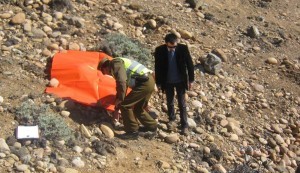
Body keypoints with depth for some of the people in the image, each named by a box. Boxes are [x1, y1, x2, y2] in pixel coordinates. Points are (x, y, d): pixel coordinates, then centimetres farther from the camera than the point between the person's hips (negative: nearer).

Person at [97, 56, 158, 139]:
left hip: (144, 83, -10)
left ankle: (132, 131, 3)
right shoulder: (119, 64, 24)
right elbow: (120, 88, 30)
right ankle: (151, 126, 38)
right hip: (149, 81, 10)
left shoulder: (115, 64, -6)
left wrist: (119, 99, -10)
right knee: (138, 108, 24)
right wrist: (117, 108, 33)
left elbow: (122, 82, -22)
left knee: (125, 105, -5)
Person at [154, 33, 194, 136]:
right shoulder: (159, 50, -15)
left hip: (180, 81, -1)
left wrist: (191, 80, -4)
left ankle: (184, 126, 10)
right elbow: (158, 67, -5)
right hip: (167, 81, 1)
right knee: (170, 102, 15)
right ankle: (172, 120, 36)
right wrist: (158, 83, -2)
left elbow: (189, 64, -7)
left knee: (182, 104, 3)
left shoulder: (183, 48, -17)